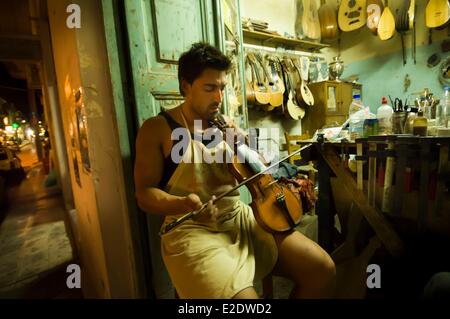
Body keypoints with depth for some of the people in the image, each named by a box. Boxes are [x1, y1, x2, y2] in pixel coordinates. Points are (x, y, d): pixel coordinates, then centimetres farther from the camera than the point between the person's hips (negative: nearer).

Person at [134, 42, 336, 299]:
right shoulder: (157, 129, -3)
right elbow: (145, 194, -6)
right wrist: (184, 203, -25)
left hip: (241, 217, 5)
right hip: (192, 229, -4)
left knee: (323, 268, -3)